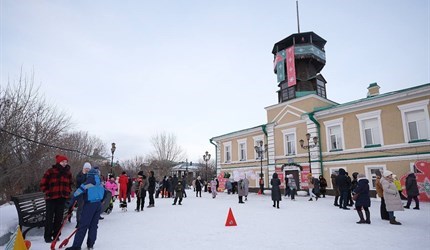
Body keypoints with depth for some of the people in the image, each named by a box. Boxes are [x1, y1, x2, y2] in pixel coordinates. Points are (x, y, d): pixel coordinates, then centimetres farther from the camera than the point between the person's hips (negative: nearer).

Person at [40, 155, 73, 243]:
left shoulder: (68, 173, 8)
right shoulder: (50, 171, -8)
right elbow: (43, 184, -2)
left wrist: (68, 192, 9)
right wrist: (48, 192, -6)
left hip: (62, 198, 4)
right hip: (51, 198, -4)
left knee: (59, 217, 9)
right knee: (49, 217, 3)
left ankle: (56, 235, 20)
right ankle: (47, 236, 14)